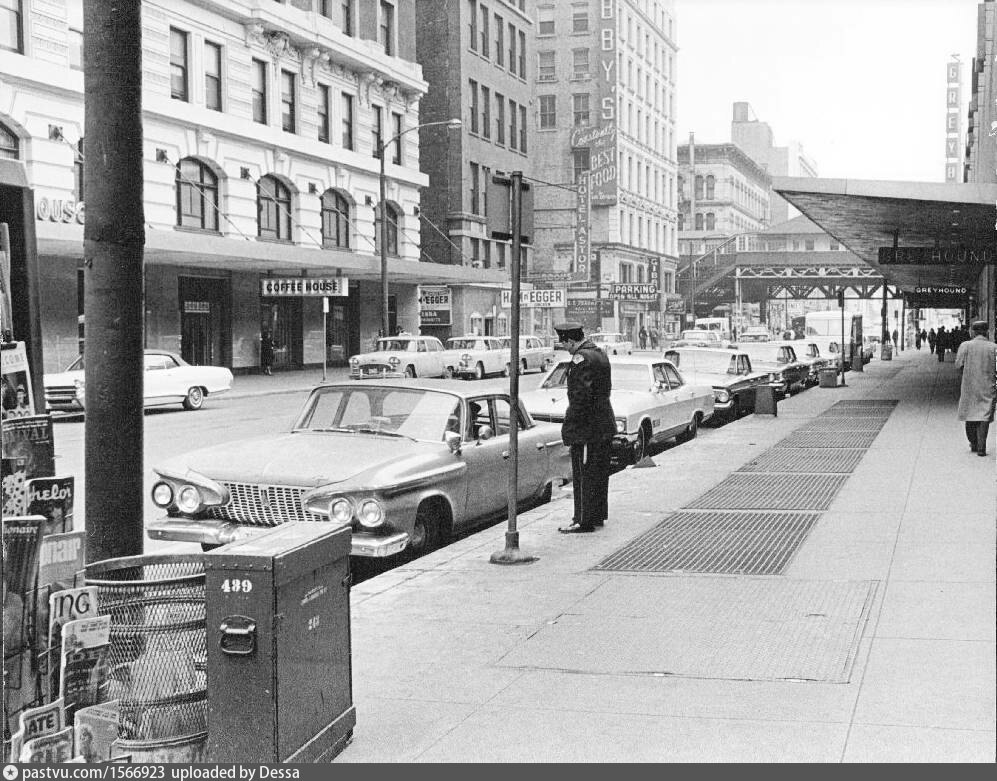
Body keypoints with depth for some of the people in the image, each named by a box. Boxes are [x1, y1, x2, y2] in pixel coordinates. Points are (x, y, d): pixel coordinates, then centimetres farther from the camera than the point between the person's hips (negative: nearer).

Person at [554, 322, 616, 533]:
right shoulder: (601, 354, 13)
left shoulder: (580, 358, -18)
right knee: (599, 473, 18)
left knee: (584, 476, -3)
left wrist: (569, 427, -19)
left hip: (586, 428, -10)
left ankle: (584, 521, 2)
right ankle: (598, 514, 28)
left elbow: (580, 396, -24)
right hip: (605, 425, 10)